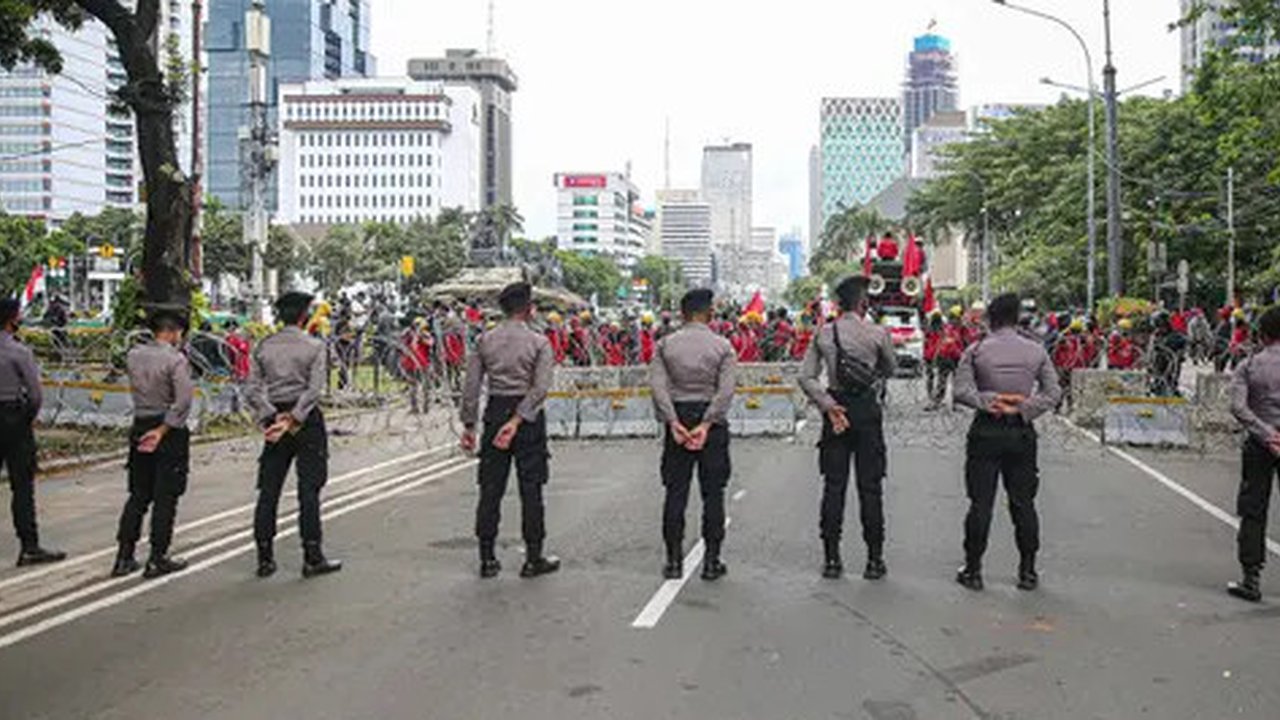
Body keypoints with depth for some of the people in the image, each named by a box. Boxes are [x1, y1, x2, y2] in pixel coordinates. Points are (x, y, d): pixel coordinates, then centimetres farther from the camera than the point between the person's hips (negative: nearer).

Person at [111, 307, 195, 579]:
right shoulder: (175, 360, -15)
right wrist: (163, 430, -15)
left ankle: (124, 557, 16)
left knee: (138, 495, 15)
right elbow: (183, 401, -22)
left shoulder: (134, 356, 4)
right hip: (169, 430, -6)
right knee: (165, 497, 3)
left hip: (140, 427, 6)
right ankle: (157, 559, 7)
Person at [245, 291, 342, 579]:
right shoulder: (314, 346, -4)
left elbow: (253, 389, 0)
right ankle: (312, 557, 1)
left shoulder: (263, 347, 7)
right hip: (306, 420, -4)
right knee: (309, 490, -1)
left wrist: (268, 419, -4)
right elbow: (315, 389, -14)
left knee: (268, 490, 8)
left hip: (274, 418, 4)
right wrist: (294, 419, -14)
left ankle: (265, 558, 12)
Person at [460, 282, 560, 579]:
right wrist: (517, 420, -15)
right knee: (531, 488, 5)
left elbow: (472, 385, 2)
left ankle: (487, 558, 13)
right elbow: (540, 388, -16)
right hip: (527, 415, -3)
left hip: (495, 412, 3)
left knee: (491, 488, 8)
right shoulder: (538, 342, -5)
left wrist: (469, 424, 6)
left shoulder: (485, 340, 4)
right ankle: (533, 558, 11)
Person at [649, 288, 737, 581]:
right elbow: (726, 390, -13)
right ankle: (711, 561, 9)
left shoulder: (666, 344, 2)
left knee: (675, 493, 7)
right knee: (713, 493, 6)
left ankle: (674, 561, 10)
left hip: (678, 417, 1)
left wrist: (673, 421, -12)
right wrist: (706, 424, -15)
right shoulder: (722, 346, -2)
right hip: (710, 418, -1)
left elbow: (657, 384, -9)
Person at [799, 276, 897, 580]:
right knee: (870, 487, 4)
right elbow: (890, 370, 9)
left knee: (833, 486, 7)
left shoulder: (823, 334, 1)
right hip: (867, 410, -2)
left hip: (836, 409, 2)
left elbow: (807, 378, -4)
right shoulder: (877, 333, -6)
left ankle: (831, 558, 10)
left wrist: (828, 405, -5)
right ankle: (875, 559, 10)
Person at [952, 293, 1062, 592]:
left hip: (986, 432, -2)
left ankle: (973, 569, 7)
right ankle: (1028, 570, 14)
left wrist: (988, 402, -12)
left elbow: (961, 391, -12)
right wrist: (1023, 409, -6)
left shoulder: (976, 351, -4)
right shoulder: (1036, 351, 2)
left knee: (981, 502, 2)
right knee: (1023, 502, 9)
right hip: (1021, 432, 2)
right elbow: (1053, 392, 1)